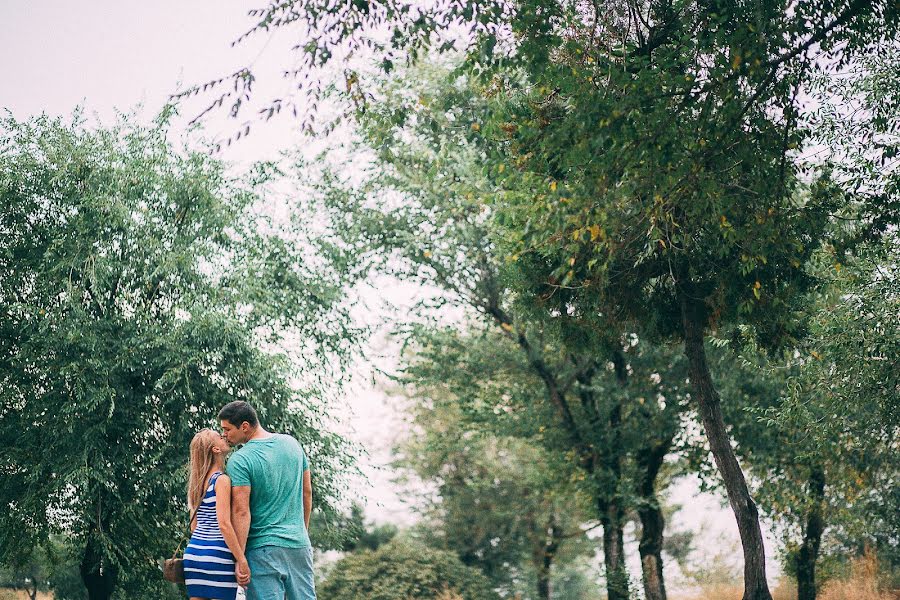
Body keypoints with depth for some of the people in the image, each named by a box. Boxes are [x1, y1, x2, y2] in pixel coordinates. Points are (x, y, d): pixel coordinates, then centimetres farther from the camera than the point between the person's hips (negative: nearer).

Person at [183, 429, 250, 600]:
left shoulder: (199, 482, 14)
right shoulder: (222, 480, -11)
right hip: (217, 557, -8)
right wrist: (242, 560, -17)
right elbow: (224, 524, -18)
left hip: (194, 552, 8)